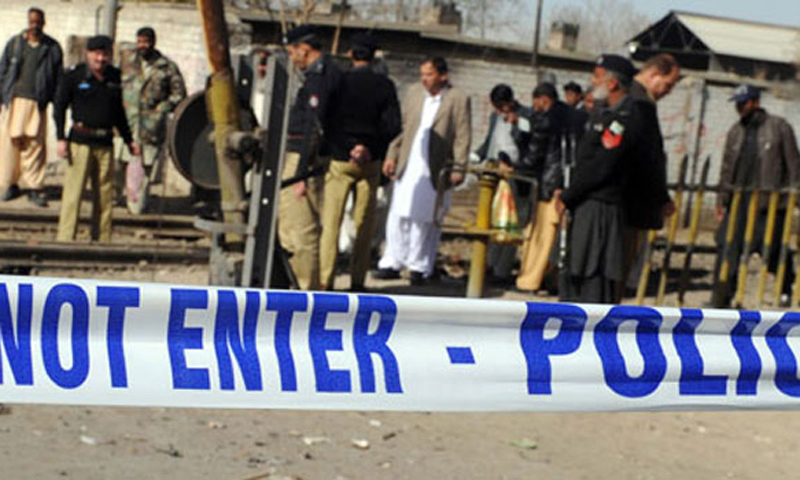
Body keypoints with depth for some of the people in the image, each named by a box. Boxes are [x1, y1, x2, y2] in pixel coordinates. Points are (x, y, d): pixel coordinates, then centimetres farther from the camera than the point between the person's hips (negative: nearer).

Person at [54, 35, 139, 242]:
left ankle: (103, 239, 12)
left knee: (105, 195, 5)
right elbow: (59, 107, 1)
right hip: (80, 141, -4)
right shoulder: (73, 77, -2)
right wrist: (61, 139, -8)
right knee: (73, 192, -6)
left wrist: (129, 139, 22)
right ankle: (65, 238, -2)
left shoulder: (115, 78, 11)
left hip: (105, 144, 4)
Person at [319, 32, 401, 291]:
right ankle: (357, 281, 8)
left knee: (330, 221, 3)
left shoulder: (339, 81, -5)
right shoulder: (384, 85, -2)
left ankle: (325, 280, -1)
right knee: (364, 224, 8)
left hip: (339, 158, -1)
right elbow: (393, 126, -6)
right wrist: (372, 147, 2)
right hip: (369, 162, 1)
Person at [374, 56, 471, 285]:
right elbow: (401, 127, 15)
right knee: (398, 217, 4)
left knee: (427, 220, 2)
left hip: (435, 172, -4)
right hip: (407, 167, 4)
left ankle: (420, 268, 11)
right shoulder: (414, 92, 11)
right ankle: (392, 263, 12)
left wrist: (458, 169, -9)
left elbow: (463, 137, -4)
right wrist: (392, 156, 9)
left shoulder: (458, 100, -3)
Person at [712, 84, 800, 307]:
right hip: (738, 201, 4)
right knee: (728, 248, -3)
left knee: (774, 250, 2)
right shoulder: (735, 131, 14)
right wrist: (722, 199, 14)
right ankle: (722, 299, 1)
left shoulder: (779, 128, 0)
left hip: (769, 204, -4)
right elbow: (727, 167, 18)